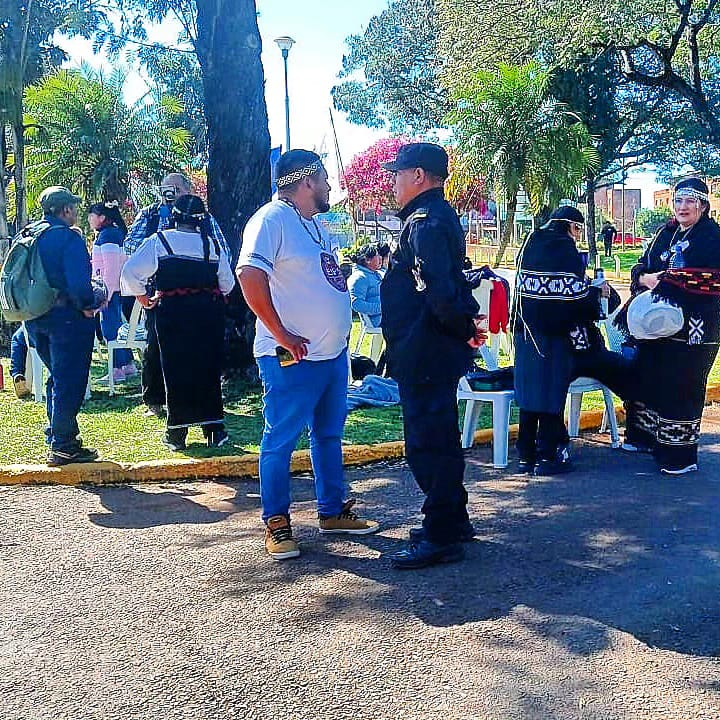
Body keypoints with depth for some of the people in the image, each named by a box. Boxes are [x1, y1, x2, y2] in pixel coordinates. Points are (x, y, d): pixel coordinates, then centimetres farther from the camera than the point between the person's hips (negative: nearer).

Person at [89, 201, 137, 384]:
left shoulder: (106, 235, -15)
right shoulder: (116, 232, 15)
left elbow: (110, 268, -20)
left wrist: (105, 293, -19)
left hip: (109, 288, -10)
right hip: (116, 288, 10)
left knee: (110, 327, -5)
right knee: (116, 325, 14)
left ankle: (117, 370, -1)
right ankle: (129, 366, 19)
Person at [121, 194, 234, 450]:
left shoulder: (159, 241, -1)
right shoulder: (213, 244, 7)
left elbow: (131, 271, -6)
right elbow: (228, 283, 11)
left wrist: (142, 296, 7)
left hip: (173, 311, -2)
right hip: (210, 310, 2)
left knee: (176, 371, 5)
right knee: (209, 369, 9)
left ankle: (177, 433, 9)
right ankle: (214, 428, 9)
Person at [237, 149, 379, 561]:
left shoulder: (316, 224, 17)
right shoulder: (272, 219, -12)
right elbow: (250, 276, -24)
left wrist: (338, 333, 15)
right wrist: (282, 336, -22)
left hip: (334, 353, 9)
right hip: (293, 358, -9)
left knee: (330, 436, 17)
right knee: (280, 441, 1)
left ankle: (333, 511, 30)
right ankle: (277, 524, 12)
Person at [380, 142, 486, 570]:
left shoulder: (426, 223, -18)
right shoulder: (441, 217, 16)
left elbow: (438, 291, -29)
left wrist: (463, 327, -16)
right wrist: (467, 322, 13)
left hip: (424, 354, -11)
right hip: (436, 352, 11)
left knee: (429, 444, -2)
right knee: (439, 439, 19)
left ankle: (441, 538, 7)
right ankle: (452, 522, 31)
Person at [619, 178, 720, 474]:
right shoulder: (666, 233, 14)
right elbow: (641, 267, 16)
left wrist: (664, 279, -20)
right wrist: (645, 277, -8)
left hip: (692, 329, -7)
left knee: (682, 388, -4)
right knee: (648, 378, 14)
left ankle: (681, 455, 6)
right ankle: (645, 436, 31)